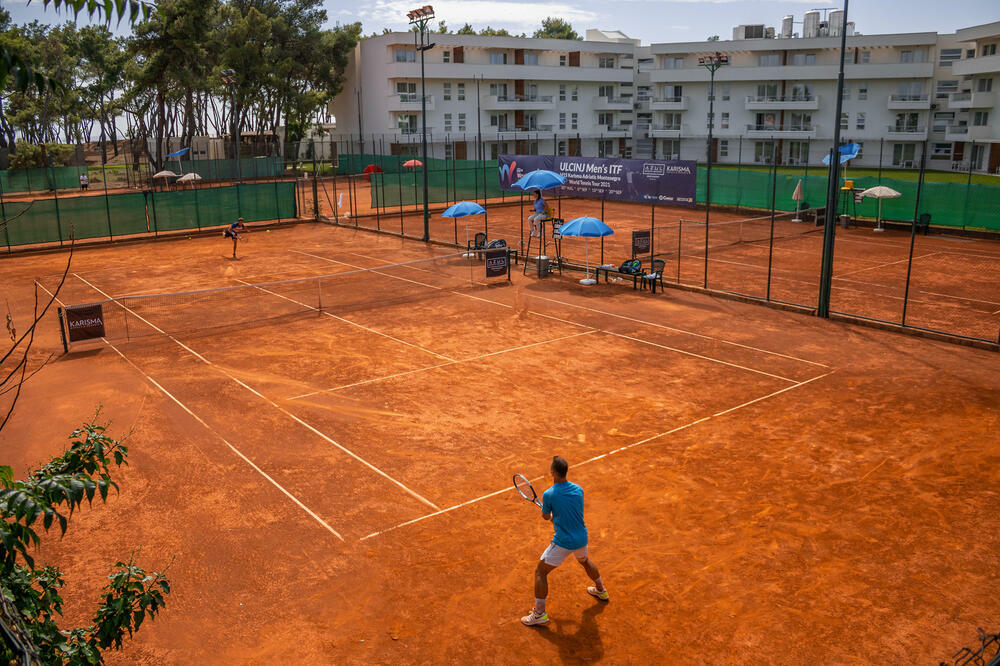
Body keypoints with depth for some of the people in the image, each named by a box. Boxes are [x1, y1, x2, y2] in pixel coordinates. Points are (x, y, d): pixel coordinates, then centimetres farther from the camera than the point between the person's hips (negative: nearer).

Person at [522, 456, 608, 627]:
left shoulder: (549, 494, -19)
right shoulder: (578, 489, -3)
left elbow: (546, 517, -1)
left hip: (563, 542, -6)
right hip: (582, 538, 6)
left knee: (540, 572, 8)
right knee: (584, 561, 37)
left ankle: (539, 613, 8)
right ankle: (601, 590, 56)